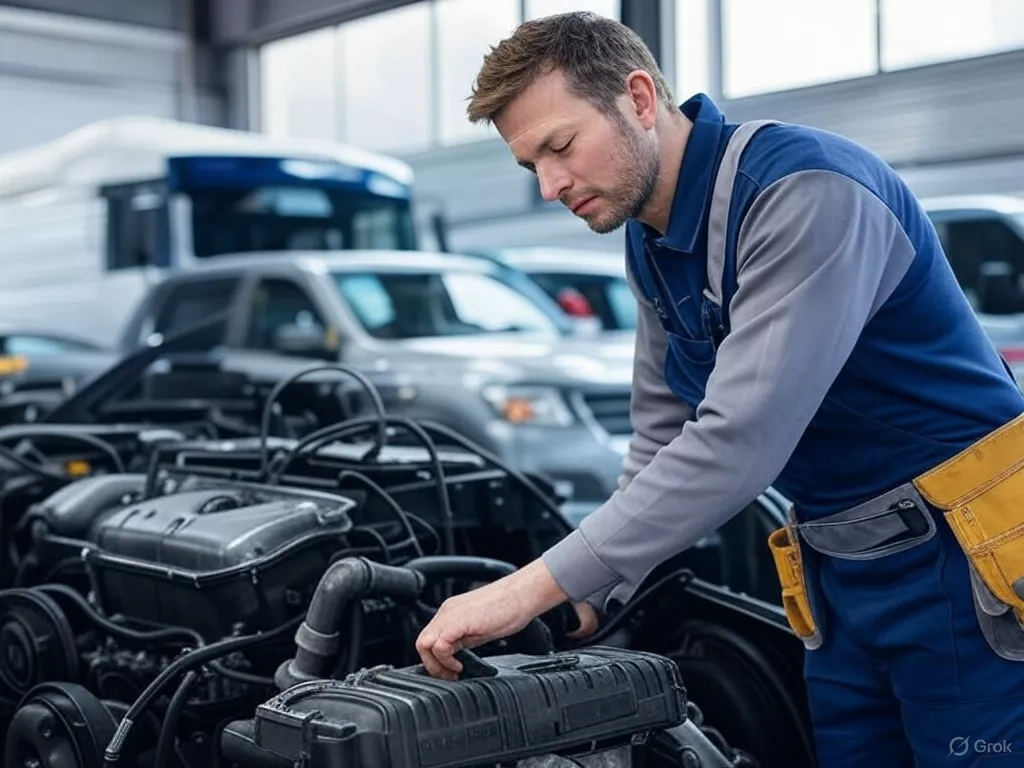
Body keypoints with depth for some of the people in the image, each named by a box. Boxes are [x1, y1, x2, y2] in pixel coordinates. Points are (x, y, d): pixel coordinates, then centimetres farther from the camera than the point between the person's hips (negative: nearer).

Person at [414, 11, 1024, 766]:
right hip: (844, 580, 8)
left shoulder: (805, 189, -23)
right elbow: (662, 441, 14)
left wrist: (534, 587, -30)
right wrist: (586, 599, 6)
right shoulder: (651, 243, 6)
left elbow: (739, 440, -31)